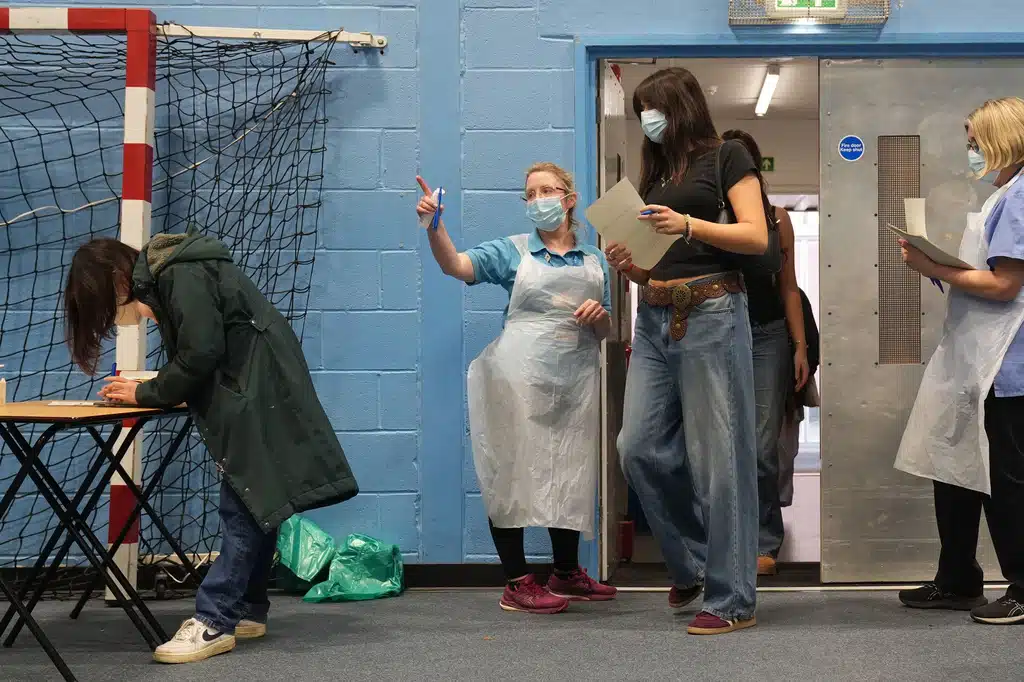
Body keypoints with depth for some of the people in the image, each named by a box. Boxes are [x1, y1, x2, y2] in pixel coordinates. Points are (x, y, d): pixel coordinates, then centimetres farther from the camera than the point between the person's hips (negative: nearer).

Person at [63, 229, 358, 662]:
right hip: (248, 392, 10)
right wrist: (149, 389, 0)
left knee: (244, 508, -10)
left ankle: (214, 622, -11)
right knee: (253, 504, 10)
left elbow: (200, 354, -21)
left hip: (259, 392, -10)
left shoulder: (182, 275, -16)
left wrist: (145, 394, -9)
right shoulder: (164, 277, 15)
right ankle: (247, 611, 14)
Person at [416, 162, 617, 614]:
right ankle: (517, 584, 1)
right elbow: (455, 265, -11)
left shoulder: (595, 260, 14)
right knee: (514, 473, -5)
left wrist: (599, 315, -6)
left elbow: (605, 332, 17)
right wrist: (434, 226, -29)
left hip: (574, 380, 4)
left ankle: (566, 573, 25)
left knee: (570, 475, 10)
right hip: (521, 375, -3)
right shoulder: (513, 251, 4)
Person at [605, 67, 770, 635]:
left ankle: (732, 600, 2)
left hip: (710, 314, -7)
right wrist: (626, 262, 0)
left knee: (717, 456, -5)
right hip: (654, 318, 7)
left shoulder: (726, 157, 3)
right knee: (639, 447, -1)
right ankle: (690, 564, 19)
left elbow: (757, 237, -7)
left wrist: (689, 225, -18)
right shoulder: (654, 171, 21)